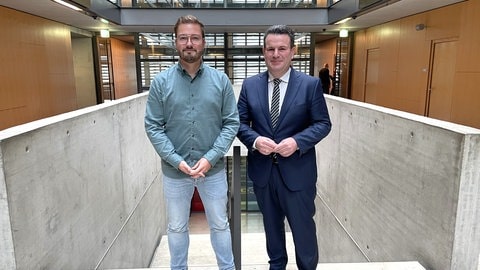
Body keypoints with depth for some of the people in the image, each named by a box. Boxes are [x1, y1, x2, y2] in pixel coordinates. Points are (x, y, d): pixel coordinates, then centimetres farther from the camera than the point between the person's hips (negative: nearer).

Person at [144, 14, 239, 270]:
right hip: (174, 171, 0)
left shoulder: (220, 80, -4)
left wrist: (210, 158, -15)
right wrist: (177, 161, -16)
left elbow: (232, 123, -5)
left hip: (213, 169, 0)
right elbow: (153, 126, -6)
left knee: (220, 224, 17)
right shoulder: (161, 82, -5)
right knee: (177, 227, 19)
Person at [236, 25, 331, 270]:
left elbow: (323, 124, -5)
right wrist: (255, 140, -18)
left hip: (297, 171, -2)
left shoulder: (311, 84, -6)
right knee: (271, 224, 22)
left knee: (303, 227, 13)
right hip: (262, 169, 3)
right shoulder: (250, 85, 1)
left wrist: (297, 142, -22)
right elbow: (240, 122, 2)